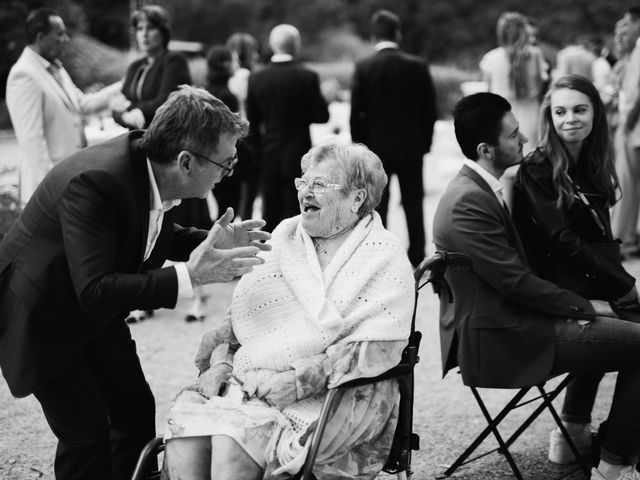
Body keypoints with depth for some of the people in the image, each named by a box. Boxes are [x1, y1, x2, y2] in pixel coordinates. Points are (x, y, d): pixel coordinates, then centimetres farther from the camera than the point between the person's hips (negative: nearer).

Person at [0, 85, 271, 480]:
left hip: (97, 314, 8)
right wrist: (188, 277, -40)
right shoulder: (93, 181, -36)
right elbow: (94, 291, -38)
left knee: (137, 410, 10)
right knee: (87, 433, -8)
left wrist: (215, 241, -9)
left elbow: (155, 235, 9)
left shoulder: (151, 168, -12)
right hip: (42, 318, -8)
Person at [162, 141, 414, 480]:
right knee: (185, 420, -22)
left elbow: (376, 349, -12)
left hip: (325, 396, -5)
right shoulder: (285, 239, 17)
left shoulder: (385, 257, -1)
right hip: (248, 380, 5)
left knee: (233, 439, -29)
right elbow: (238, 315, 18)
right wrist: (220, 363, 0)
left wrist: (300, 379, -18)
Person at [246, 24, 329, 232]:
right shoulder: (307, 77, -12)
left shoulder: (256, 78, -2)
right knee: (294, 215, 3)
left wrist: (259, 153, 11)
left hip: (269, 155, 3)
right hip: (298, 155, -3)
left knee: (270, 216, 12)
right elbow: (322, 116, -9)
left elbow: (252, 123, 2)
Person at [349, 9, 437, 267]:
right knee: (414, 204, 9)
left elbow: (356, 113, -7)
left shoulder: (364, 67, -8)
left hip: (376, 148, -1)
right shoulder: (418, 66, -5)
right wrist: (424, 142, 10)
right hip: (411, 148, 1)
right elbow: (430, 110, -1)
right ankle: (417, 258, 12)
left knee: (377, 206, 7)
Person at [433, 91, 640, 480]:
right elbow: (516, 280, -21)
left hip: (508, 322, 10)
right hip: (500, 342, -10)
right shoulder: (469, 202, -21)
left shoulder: (480, 189, 9)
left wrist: (581, 306, 5)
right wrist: (584, 306, -9)